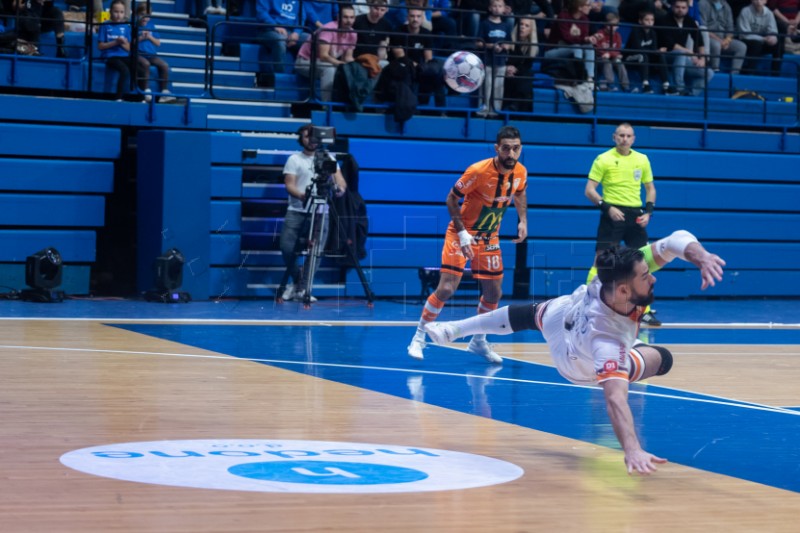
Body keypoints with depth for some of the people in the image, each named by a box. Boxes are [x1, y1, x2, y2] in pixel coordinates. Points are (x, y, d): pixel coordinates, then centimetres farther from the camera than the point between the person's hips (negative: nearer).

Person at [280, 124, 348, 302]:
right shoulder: (294, 159, 7)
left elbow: (340, 180, 5)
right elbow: (289, 185, -2)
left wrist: (340, 189, -21)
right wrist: (302, 196, -24)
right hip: (296, 211, -1)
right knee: (287, 247, -14)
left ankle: (301, 288, 7)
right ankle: (298, 281, 10)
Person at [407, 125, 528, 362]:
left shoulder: (520, 172, -8)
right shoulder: (478, 171, -26)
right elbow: (451, 198, -16)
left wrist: (523, 220, 0)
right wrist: (463, 233, -22)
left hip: (490, 238, 6)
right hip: (463, 233, -6)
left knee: (494, 293, 8)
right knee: (446, 288, -14)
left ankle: (479, 342, 28)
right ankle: (419, 337, 0)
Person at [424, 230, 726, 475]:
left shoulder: (617, 277, -42)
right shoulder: (607, 342, -55)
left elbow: (678, 240, -42)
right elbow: (614, 398, -65)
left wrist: (700, 257, -63)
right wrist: (632, 450, -79)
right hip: (581, 367, -4)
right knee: (663, 359, 3)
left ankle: (453, 330, 60)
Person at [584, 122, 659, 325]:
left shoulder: (642, 159, 10)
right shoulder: (603, 159, -2)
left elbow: (650, 188, 19)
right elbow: (589, 190, -4)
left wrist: (648, 211, 3)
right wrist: (607, 207, -17)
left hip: (635, 215, 4)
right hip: (613, 214, -4)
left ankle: (644, 311, 14)